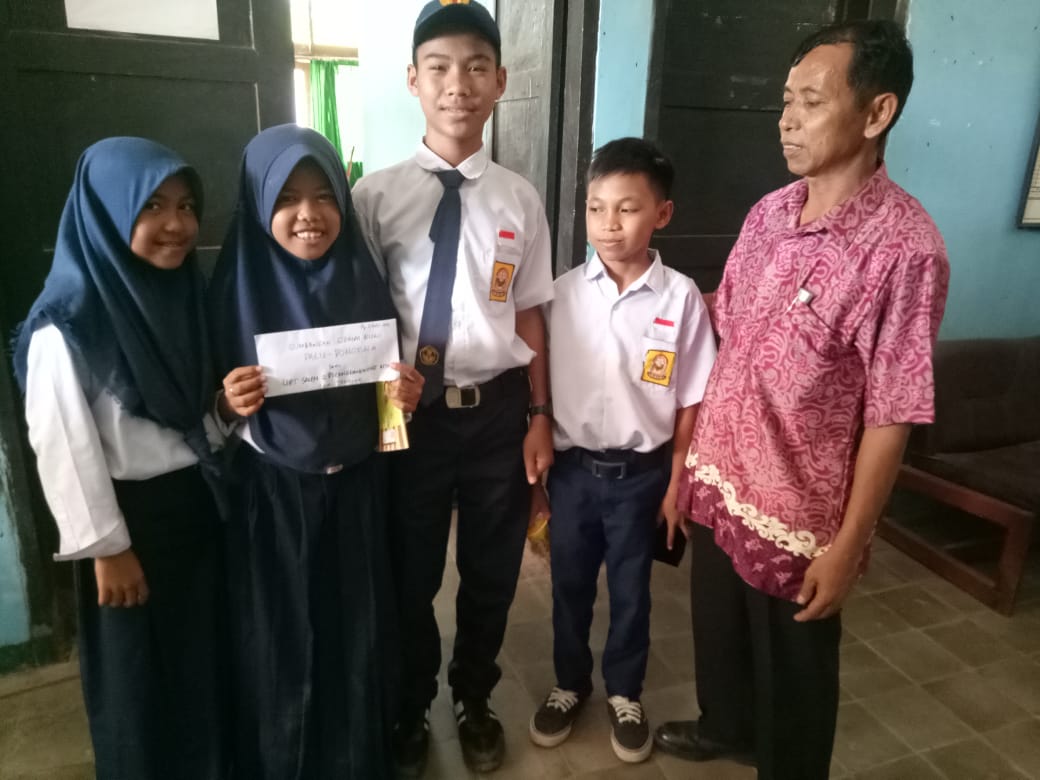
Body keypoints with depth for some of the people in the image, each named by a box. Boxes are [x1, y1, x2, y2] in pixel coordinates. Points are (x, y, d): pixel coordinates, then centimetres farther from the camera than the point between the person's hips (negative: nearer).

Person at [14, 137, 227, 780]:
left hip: (199, 501, 6)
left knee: (205, 656, 20)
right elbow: (63, 446, -15)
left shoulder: (187, 294, 3)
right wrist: (104, 546, -13)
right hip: (131, 512, -6)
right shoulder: (68, 322, -17)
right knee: (137, 673, 14)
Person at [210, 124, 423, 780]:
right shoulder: (238, 286, -7)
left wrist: (406, 395, -15)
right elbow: (218, 408, 0)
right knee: (278, 649, 13)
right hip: (272, 498, -1)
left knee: (357, 642, 14)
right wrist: (231, 402, -21)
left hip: (357, 492, 2)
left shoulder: (366, 281, -3)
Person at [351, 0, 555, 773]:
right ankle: (410, 713, 46)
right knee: (409, 575, 16)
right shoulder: (377, 194, -6)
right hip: (409, 412, -1)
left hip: (497, 411, 2)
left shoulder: (519, 198, 0)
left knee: (492, 573, 18)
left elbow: (529, 313, 3)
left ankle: (475, 703, 48)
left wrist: (540, 416, 2)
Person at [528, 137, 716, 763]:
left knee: (631, 588, 17)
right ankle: (570, 683, 43)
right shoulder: (564, 292, -6)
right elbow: (540, 382, 0)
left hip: (641, 471, -1)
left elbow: (690, 401, -5)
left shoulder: (681, 298, -11)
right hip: (571, 466, 2)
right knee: (570, 583, 18)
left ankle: (625, 694, 41)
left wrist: (677, 482, -3)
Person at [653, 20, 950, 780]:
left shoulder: (903, 246, -21)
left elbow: (890, 416, -18)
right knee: (718, 629, 28)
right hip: (718, 482, 7)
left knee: (792, 671, 18)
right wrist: (691, 457, 11)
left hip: (798, 511, -6)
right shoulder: (769, 212, 1)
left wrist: (848, 545, -14)